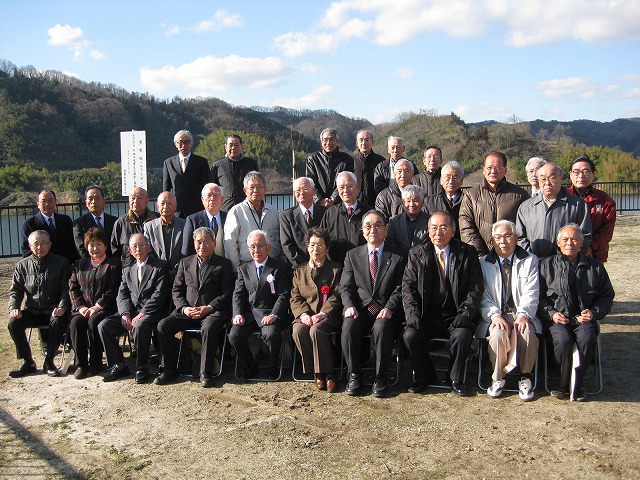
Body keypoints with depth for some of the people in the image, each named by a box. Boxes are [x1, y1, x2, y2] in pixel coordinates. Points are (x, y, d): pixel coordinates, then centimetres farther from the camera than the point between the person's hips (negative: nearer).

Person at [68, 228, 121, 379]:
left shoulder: (114, 264, 8)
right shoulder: (79, 265, 21)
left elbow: (113, 290, -3)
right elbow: (73, 288, 12)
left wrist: (97, 307, -13)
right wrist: (81, 307, -4)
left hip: (104, 308, -3)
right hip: (83, 308, 3)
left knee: (93, 322, -33)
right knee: (75, 324, -28)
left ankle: (96, 362, -19)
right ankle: (81, 364, -19)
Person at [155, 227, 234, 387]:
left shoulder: (223, 264, 8)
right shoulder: (185, 262, 18)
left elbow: (227, 293, -1)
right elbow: (176, 290, 14)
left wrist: (209, 308, -14)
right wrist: (184, 308, -6)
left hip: (212, 311, -4)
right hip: (187, 311, 4)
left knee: (209, 327, -36)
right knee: (163, 325, -20)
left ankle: (205, 373, -24)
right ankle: (169, 369, -8)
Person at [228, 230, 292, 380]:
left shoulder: (281, 268, 4)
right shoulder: (244, 269, 17)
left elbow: (283, 295, -4)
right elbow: (238, 294, 10)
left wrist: (274, 315, -20)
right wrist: (238, 314, -8)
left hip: (270, 313, -3)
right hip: (248, 312, 4)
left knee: (271, 334, -33)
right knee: (234, 335, -22)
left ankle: (272, 367, -4)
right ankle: (249, 366, 4)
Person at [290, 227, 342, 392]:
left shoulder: (336, 269, 13)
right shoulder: (299, 272, 21)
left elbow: (337, 296, 0)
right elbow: (295, 297, 10)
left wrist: (322, 314, -16)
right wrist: (303, 314, -11)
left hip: (328, 315, -3)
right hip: (306, 315, 3)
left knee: (316, 330, -34)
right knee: (298, 331, -30)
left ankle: (326, 373, -21)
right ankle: (315, 372, -15)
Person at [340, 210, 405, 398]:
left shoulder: (397, 257, 8)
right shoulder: (352, 255, 14)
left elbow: (400, 288, 1)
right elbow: (345, 286, 8)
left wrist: (389, 308, -17)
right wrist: (349, 305, -11)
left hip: (386, 311, -2)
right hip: (360, 310, 2)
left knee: (382, 328, -34)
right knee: (348, 328, -30)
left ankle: (380, 378, -16)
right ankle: (354, 375, -11)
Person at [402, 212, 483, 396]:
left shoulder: (467, 253, 4)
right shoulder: (416, 254, 7)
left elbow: (476, 286, 0)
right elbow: (408, 286, 3)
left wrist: (465, 313, -14)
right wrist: (412, 312, -12)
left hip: (455, 318, -1)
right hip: (426, 317, 1)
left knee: (462, 336, -30)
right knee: (410, 335, -25)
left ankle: (456, 380, -3)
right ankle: (424, 377, 2)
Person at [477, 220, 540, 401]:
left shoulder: (530, 260, 10)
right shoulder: (483, 263, 11)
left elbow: (531, 293, 0)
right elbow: (483, 297, 3)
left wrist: (523, 315, -18)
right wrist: (495, 315, -15)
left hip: (521, 314, 0)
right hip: (496, 315, 0)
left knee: (528, 333, -33)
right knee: (498, 334, -32)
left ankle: (525, 377, -9)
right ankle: (498, 378, -9)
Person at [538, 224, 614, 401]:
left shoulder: (595, 267, 14)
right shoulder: (547, 265, 11)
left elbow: (607, 296, 16)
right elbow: (539, 296, 9)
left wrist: (594, 312, -2)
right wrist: (551, 313, -8)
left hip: (583, 318, 1)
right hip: (556, 318, -1)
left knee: (587, 338, -32)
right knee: (563, 340, -32)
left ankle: (574, 384, -15)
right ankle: (571, 384, -10)